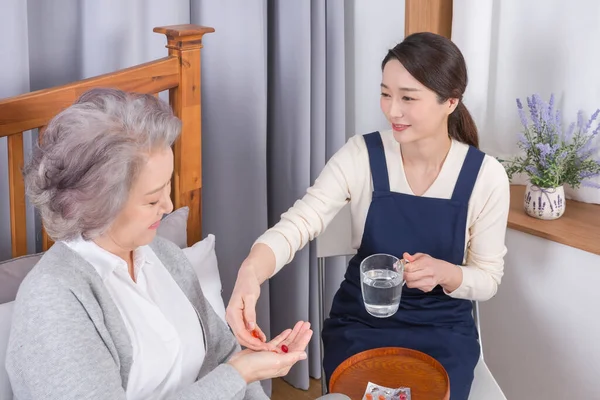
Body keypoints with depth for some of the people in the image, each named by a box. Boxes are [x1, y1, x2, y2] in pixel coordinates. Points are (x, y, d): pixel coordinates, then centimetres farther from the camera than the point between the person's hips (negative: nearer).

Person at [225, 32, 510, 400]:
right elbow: (297, 224, -21)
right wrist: (250, 272, -42)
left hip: (442, 327, 0)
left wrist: (445, 273, -26)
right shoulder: (360, 156, -12)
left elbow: (488, 279, -3)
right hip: (360, 320, 0)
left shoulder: (486, 176, -12)